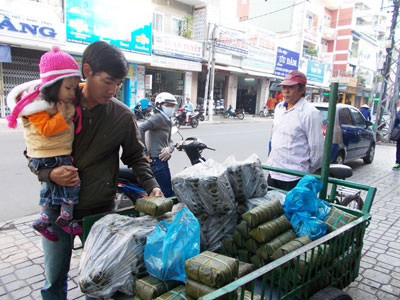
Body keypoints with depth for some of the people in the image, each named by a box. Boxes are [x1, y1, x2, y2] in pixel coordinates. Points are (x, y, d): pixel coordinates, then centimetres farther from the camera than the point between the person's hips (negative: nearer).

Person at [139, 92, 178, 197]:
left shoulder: (167, 121, 21)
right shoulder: (158, 117, -10)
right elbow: (140, 129, -25)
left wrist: (169, 148, -5)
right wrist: (145, 152, -21)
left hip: (162, 161, 10)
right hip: (157, 161, -10)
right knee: (168, 193, -9)